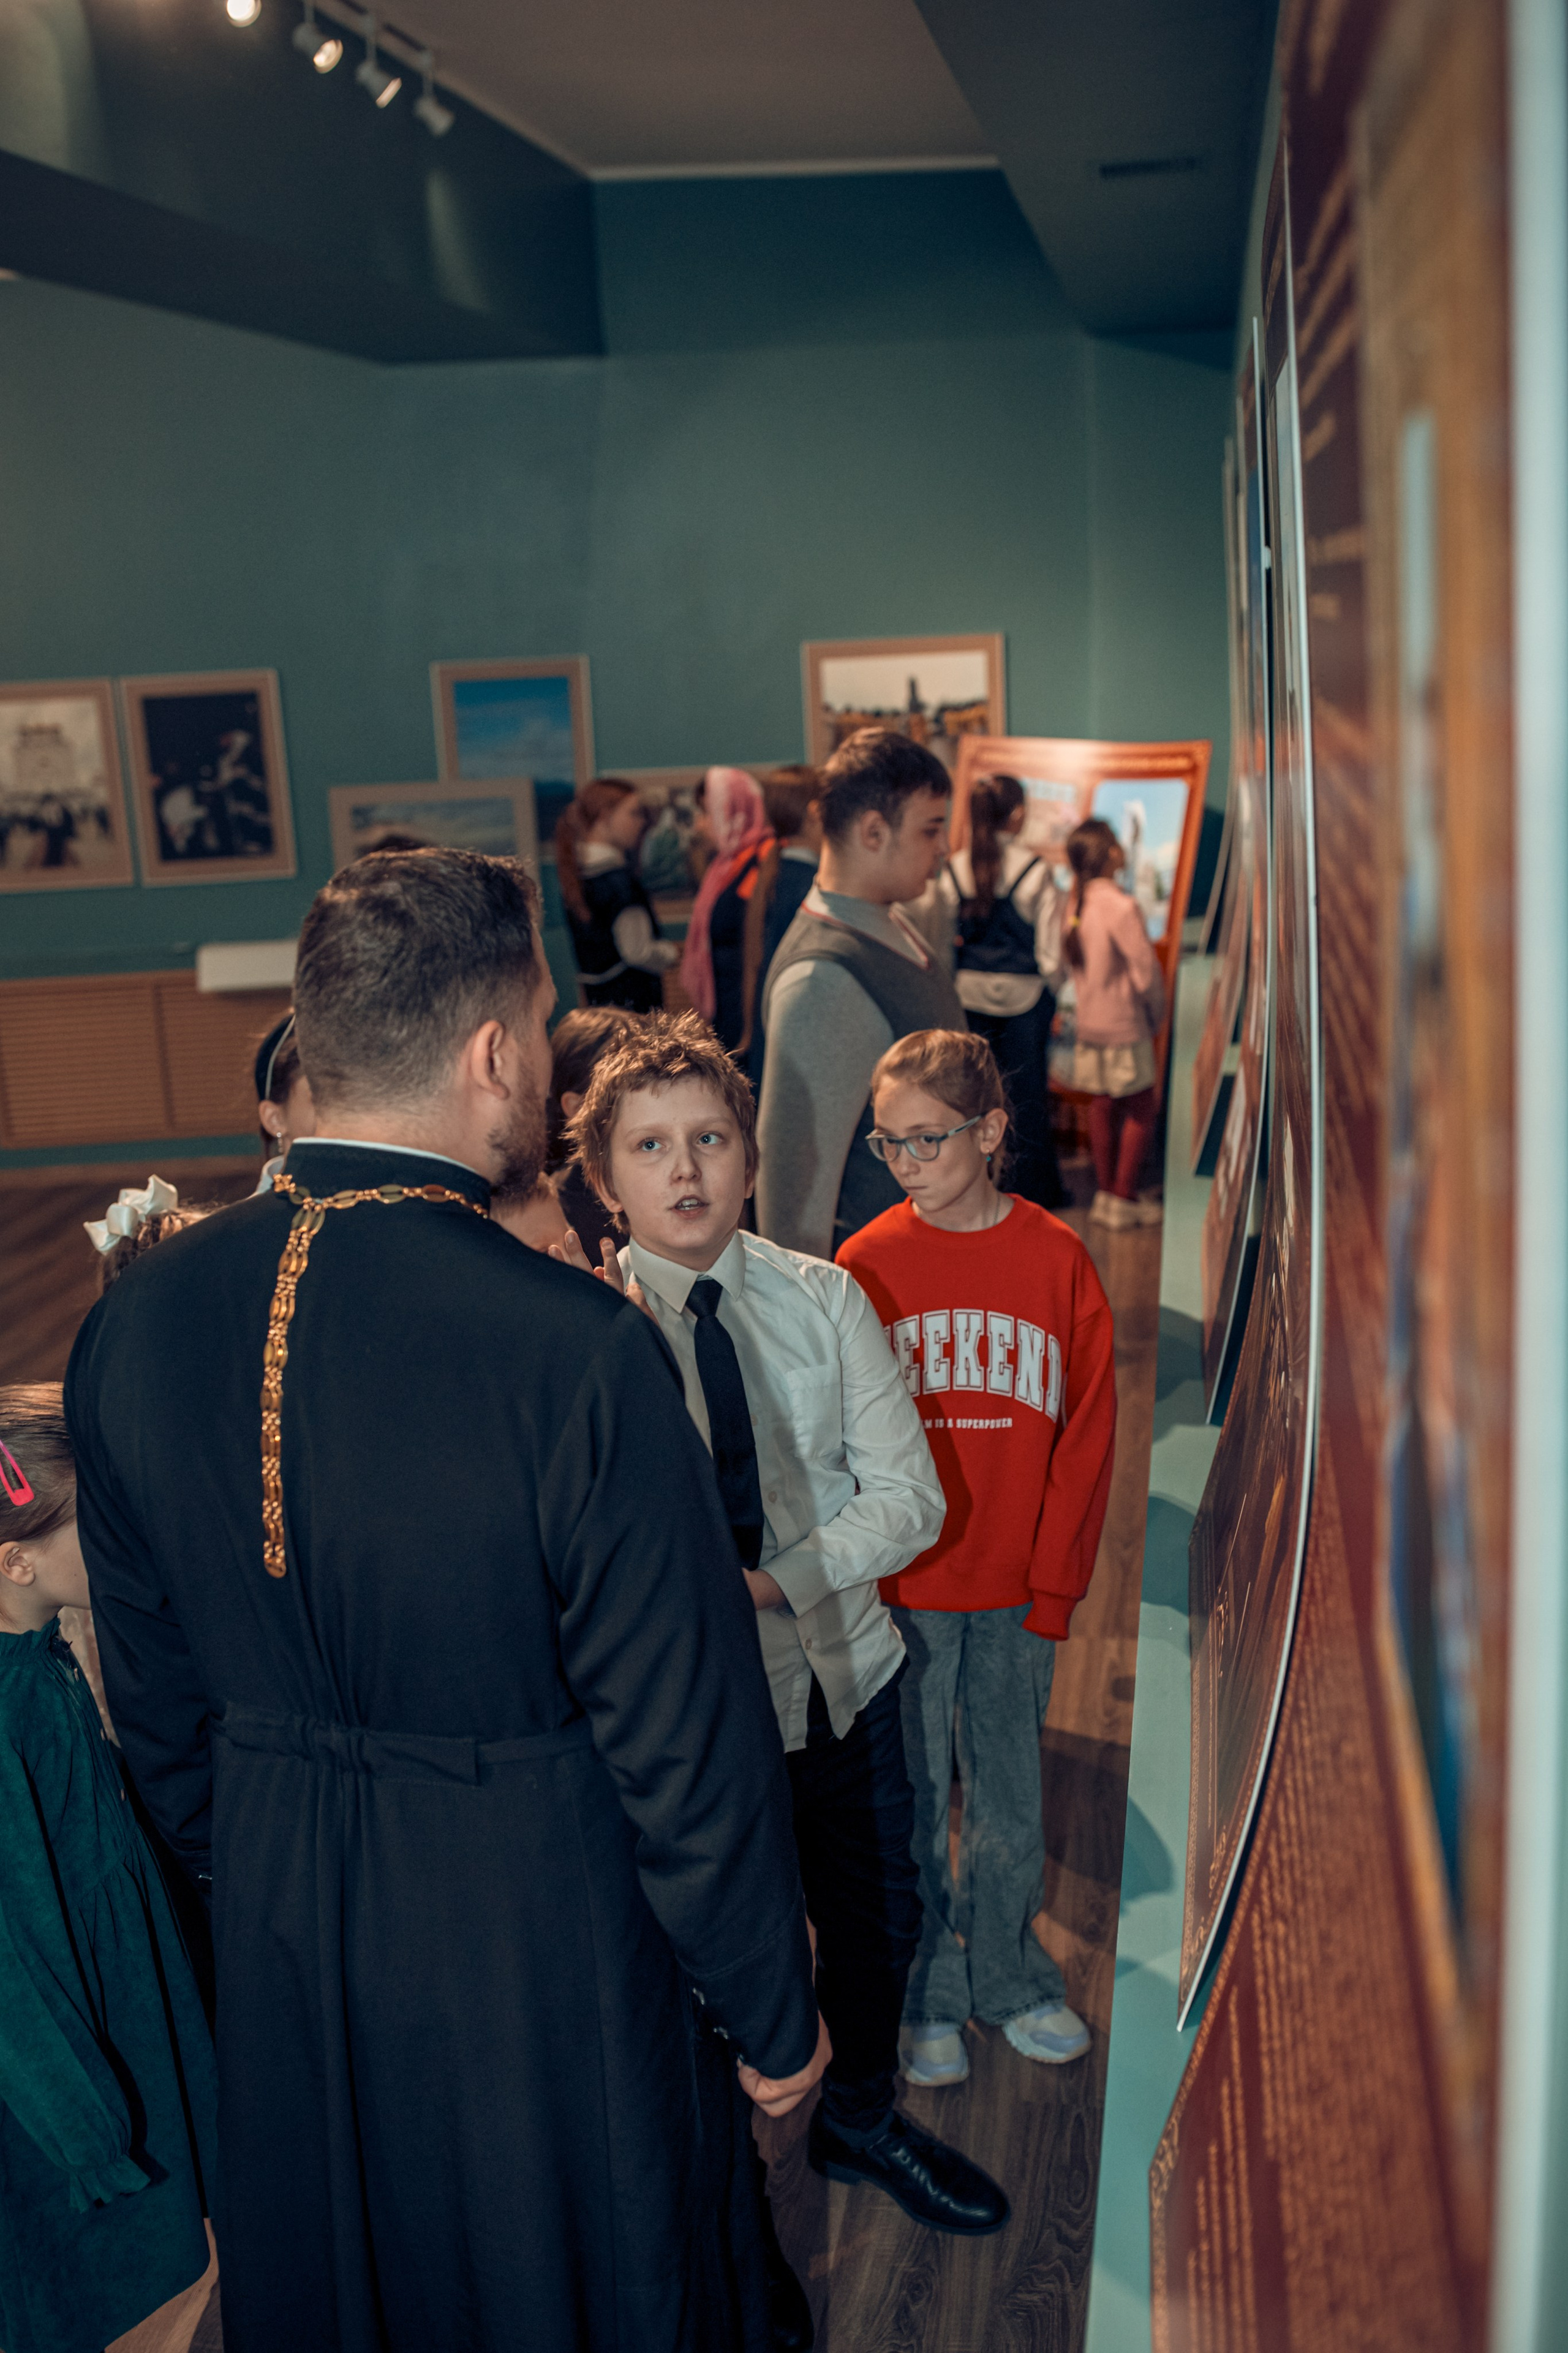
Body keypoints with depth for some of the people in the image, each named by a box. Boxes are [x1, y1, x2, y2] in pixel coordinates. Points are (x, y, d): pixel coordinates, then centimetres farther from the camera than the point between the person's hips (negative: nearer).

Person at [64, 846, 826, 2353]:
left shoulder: (133, 1324, -11)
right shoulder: (577, 1352, -29)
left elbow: (153, 1693, 2)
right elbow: (687, 1737, -20)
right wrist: (770, 2011, -4)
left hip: (275, 1951, 5)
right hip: (535, 1947, -4)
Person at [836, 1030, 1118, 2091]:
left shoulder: (1057, 1258, -4)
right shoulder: (866, 1265, -4)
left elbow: (1088, 1431, -2)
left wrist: (1053, 1583, -4)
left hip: (1018, 1595, 1)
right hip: (901, 1594, 0)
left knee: (1010, 1798, 14)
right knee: (909, 1801, 10)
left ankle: (1012, 1978, 35)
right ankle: (925, 1997, 29)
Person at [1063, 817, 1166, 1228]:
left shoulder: (1075, 902, 2)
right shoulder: (1122, 906, -21)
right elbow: (1146, 970, -19)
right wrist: (1157, 1014, -1)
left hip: (1089, 1021, 7)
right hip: (1124, 1025, -7)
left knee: (1104, 1105, 15)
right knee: (1140, 1109, 4)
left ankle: (1105, 1192, 22)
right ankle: (1124, 1201, 7)